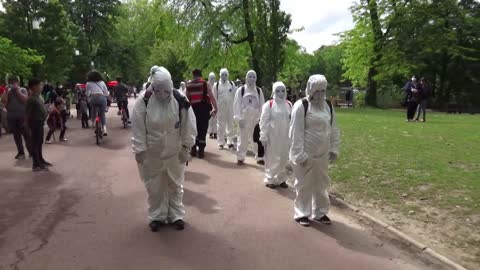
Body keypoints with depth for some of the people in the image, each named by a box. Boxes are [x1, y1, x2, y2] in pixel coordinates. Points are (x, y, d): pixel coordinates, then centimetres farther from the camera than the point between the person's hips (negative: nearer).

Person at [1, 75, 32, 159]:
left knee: (26, 134, -4)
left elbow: (25, 99, -12)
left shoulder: (23, 90, 4)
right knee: (16, 135, 7)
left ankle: (31, 152, 1)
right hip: (11, 117, 3)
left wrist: (17, 90, -11)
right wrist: (6, 90, -8)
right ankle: (20, 152, 14)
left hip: (22, 116, -3)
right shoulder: (7, 92, 10)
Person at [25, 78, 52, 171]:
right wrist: (29, 123, -17)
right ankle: (36, 164, -2)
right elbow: (27, 112, -20)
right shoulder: (31, 99, -18)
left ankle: (40, 160, 30)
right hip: (35, 123, -10)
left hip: (40, 122, 10)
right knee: (35, 143, -6)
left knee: (40, 142, 18)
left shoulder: (38, 97, 12)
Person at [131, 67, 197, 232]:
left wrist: (186, 147, -6)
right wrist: (140, 149, -11)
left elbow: (188, 126, -7)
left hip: (175, 152, 1)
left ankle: (176, 215, 31)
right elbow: (138, 128, -11)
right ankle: (157, 216, 30)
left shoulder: (180, 101, -14)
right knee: (154, 186, 12)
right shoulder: (143, 101, -15)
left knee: (175, 185, 14)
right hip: (151, 153, 0)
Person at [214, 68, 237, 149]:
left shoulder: (232, 84, 5)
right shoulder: (216, 85, 1)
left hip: (230, 108, 1)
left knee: (230, 125, 4)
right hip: (220, 108, -1)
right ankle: (221, 143, 13)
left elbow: (235, 96, 6)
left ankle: (230, 142, 13)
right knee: (221, 126, 4)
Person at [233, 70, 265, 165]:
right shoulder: (241, 90, 1)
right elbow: (237, 104, -2)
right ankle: (240, 157, 19)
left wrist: (261, 117, 1)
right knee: (243, 138, 6)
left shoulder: (259, 91, 7)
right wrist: (239, 118, -8)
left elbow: (262, 105, 8)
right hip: (244, 117, -1)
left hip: (255, 118, 1)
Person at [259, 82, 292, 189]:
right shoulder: (269, 105, -9)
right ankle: (270, 179, 16)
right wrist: (264, 137, -11)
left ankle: (281, 179, 26)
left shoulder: (289, 105, 5)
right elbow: (264, 122, -9)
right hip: (272, 136, -4)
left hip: (285, 136, 5)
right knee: (272, 158, 3)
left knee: (283, 158, 12)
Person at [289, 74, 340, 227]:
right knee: (304, 184, 6)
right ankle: (301, 213, 22)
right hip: (305, 154, -6)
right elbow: (296, 132, -16)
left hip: (322, 154, 6)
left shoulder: (328, 106, 6)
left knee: (321, 184, 16)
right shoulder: (301, 106, -14)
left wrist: (334, 149, 7)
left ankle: (320, 213, 32)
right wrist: (300, 154, -18)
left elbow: (334, 129, 12)